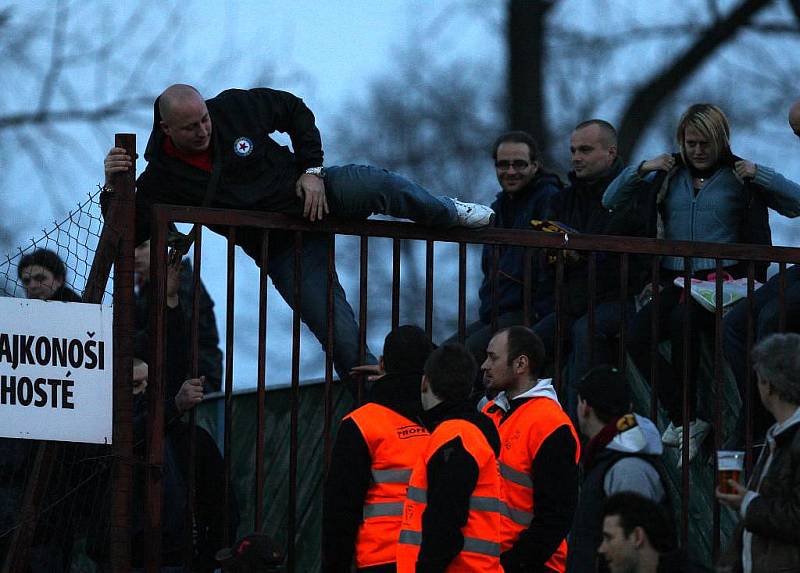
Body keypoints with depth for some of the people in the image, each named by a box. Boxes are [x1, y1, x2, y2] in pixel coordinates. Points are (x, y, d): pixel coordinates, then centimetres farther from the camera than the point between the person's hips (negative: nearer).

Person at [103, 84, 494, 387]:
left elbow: (295, 111, 3)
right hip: (282, 248, -1)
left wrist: (312, 169, -7)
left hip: (316, 190, 1)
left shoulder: (234, 109, -12)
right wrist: (112, 188, -35)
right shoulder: (162, 179, -14)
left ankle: (451, 214, 1)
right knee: (343, 339, -15)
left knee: (379, 185, -29)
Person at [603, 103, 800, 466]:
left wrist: (759, 175, -8)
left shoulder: (739, 178, 7)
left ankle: (685, 419, -24)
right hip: (675, 282, 4)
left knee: (682, 321, -36)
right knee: (636, 335, -25)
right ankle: (685, 420, -16)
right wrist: (640, 170, 7)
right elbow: (611, 201, 21)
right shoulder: (668, 177, 18)